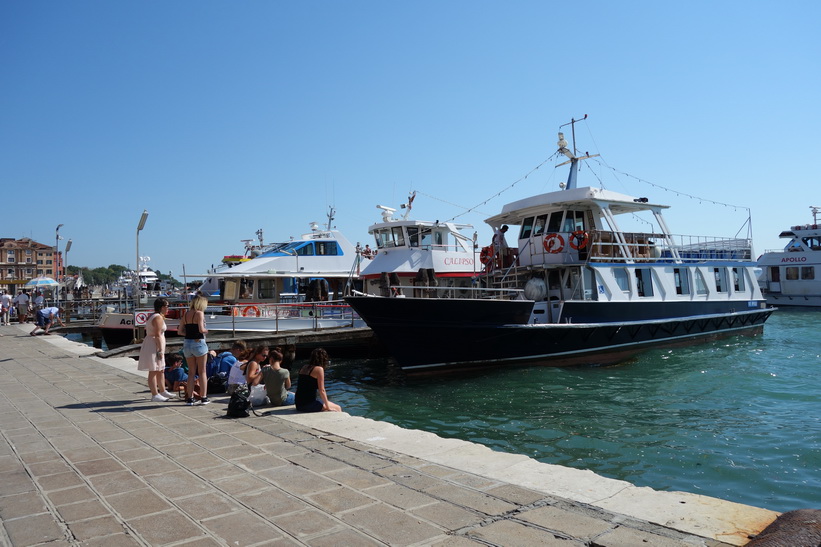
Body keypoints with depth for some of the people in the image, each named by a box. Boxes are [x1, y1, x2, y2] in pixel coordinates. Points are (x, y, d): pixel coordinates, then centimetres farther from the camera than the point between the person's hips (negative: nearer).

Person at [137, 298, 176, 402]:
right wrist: (160, 350, -21)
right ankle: (155, 395, -3)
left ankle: (163, 391, 27)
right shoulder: (158, 317, -16)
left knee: (161, 370, 18)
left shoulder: (153, 316, 17)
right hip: (154, 346, -11)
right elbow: (157, 335, -21)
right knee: (153, 371, -6)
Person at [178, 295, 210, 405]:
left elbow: (180, 331, 7)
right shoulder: (199, 313, -9)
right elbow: (201, 329, -20)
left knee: (191, 372, 13)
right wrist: (206, 331, 1)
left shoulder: (185, 314, 9)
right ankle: (203, 398, 6)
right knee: (202, 372, 5)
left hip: (187, 343, 6)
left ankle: (190, 398, 13)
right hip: (198, 343, -6)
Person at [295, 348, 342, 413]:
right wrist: (328, 407, -4)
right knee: (338, 408, 6)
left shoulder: (304, 368, 12)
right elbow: (321, 391, -13)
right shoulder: (319, 369, -10)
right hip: (308, 404, -8)